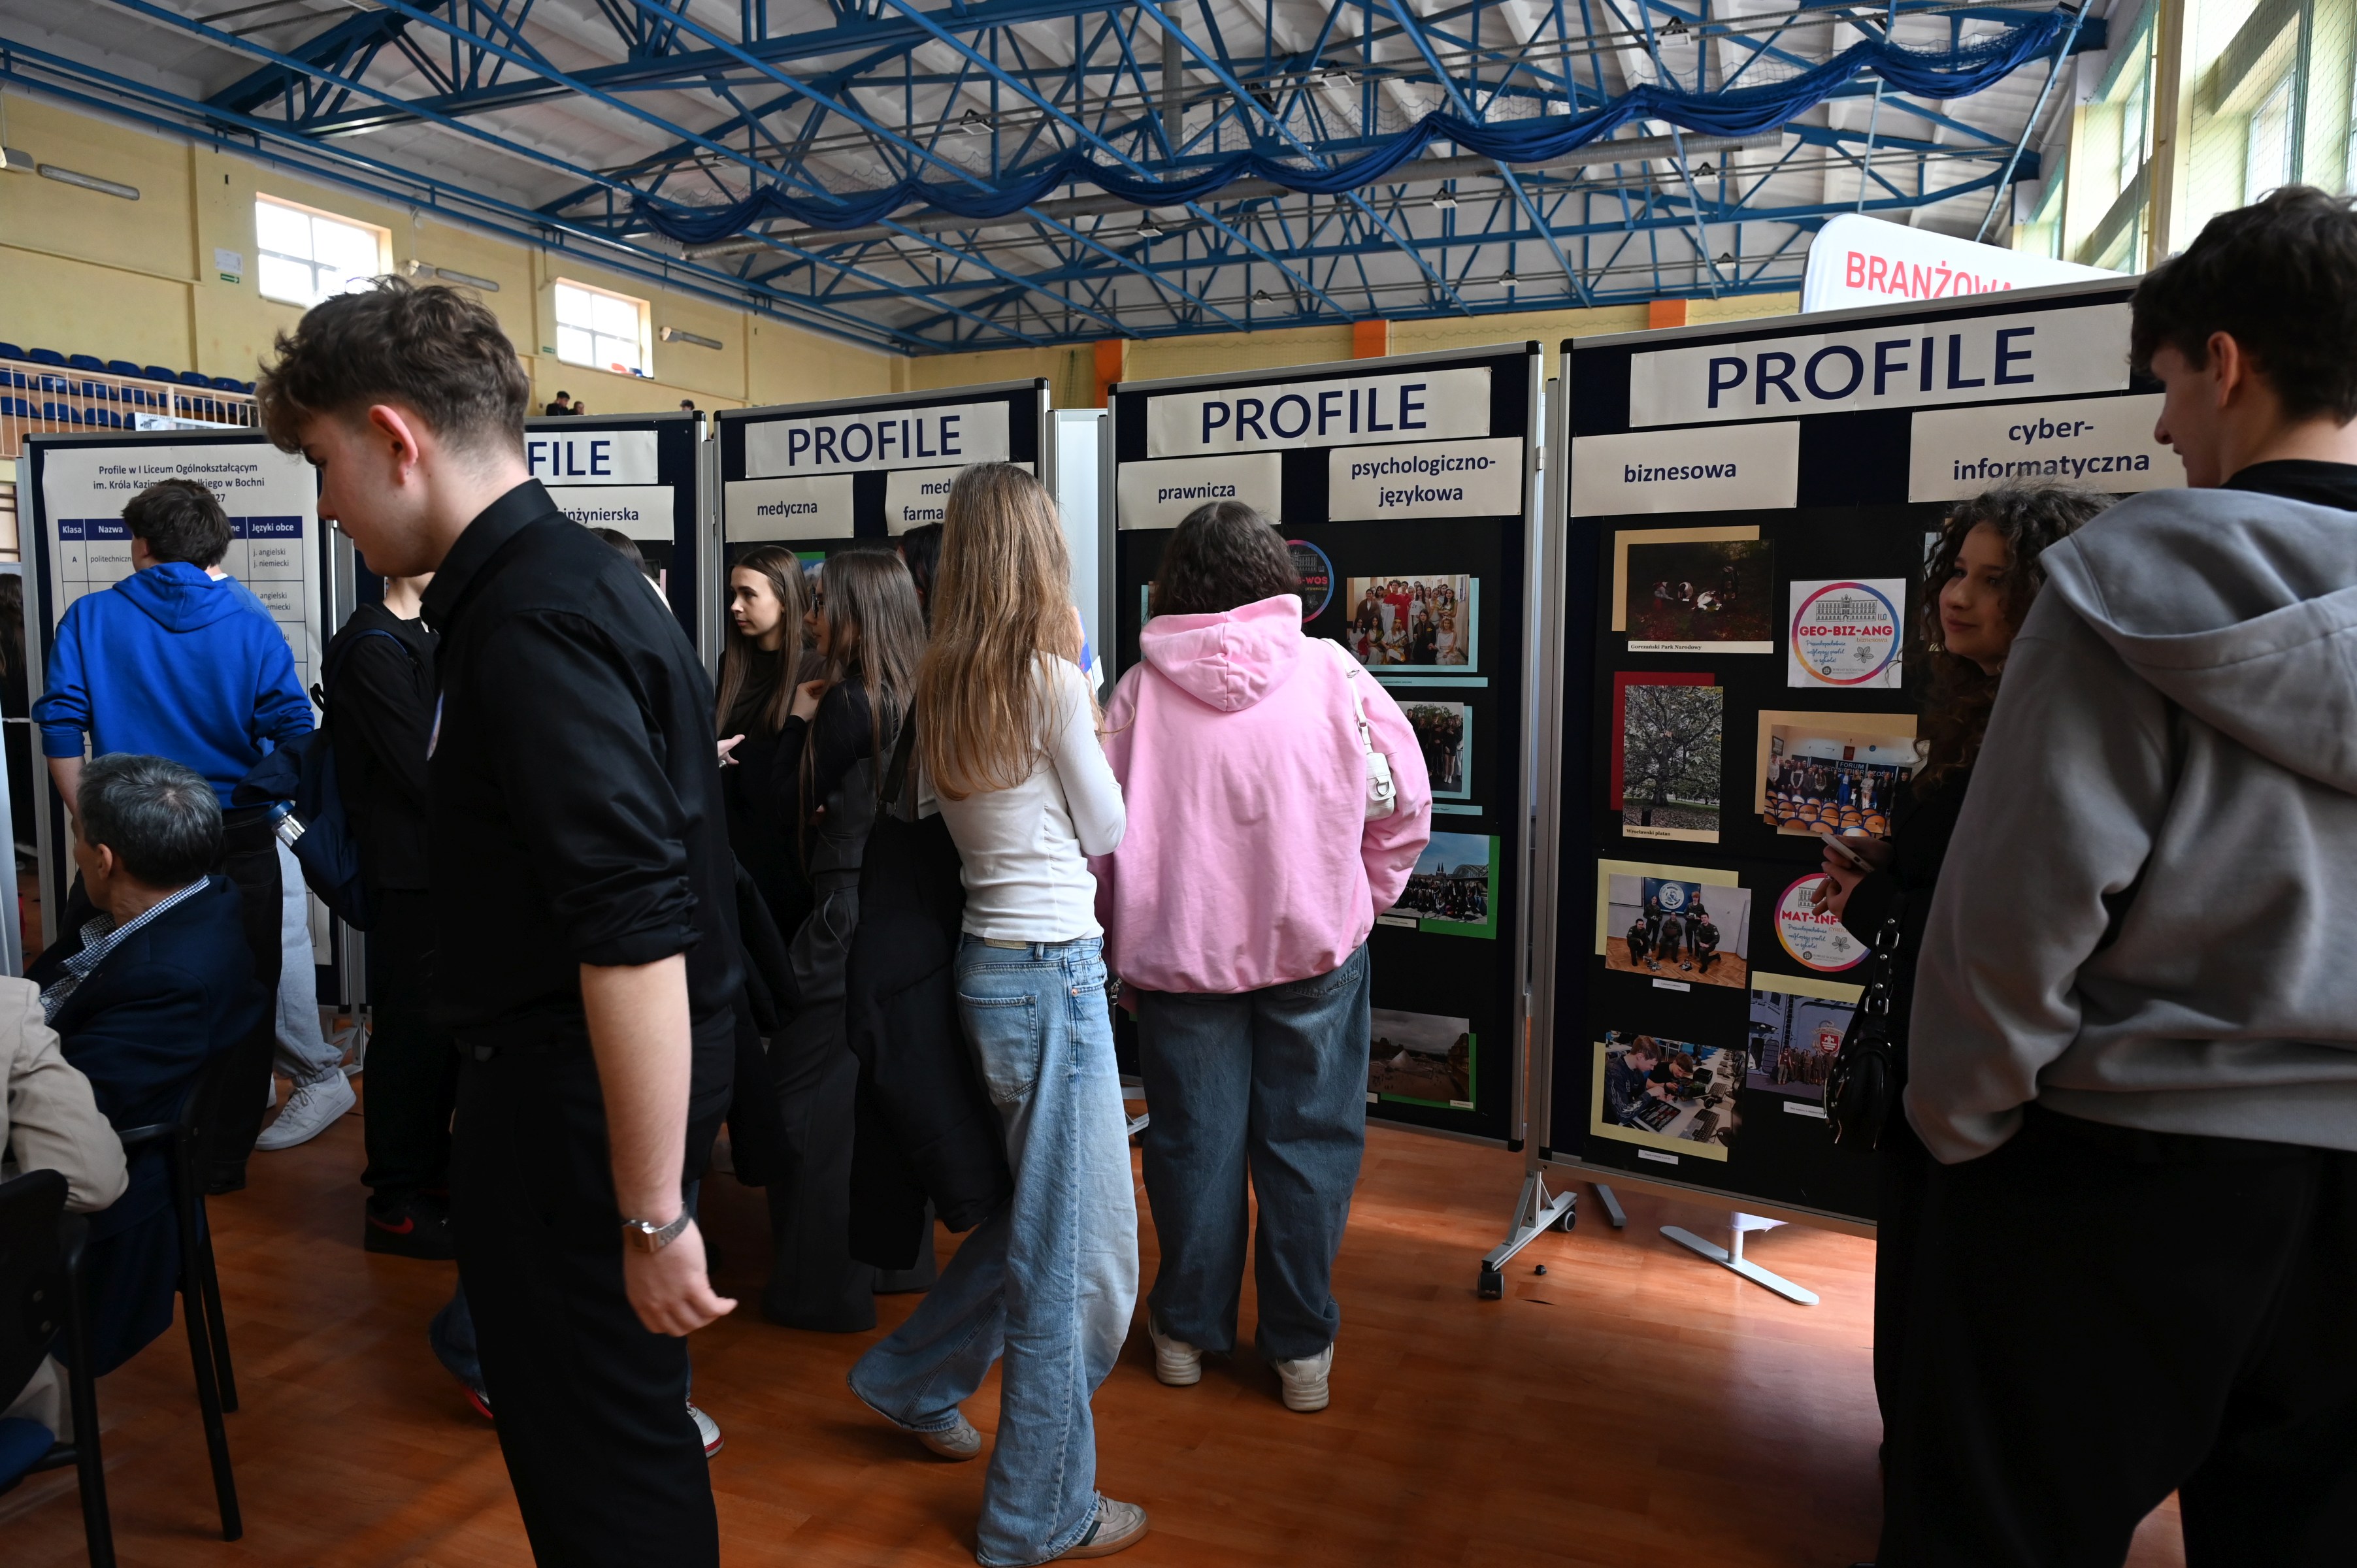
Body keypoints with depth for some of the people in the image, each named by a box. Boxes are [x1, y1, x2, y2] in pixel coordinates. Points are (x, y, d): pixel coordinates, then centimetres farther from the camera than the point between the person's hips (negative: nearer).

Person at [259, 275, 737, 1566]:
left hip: (580, 1105, -10)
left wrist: (653, 1215, -23)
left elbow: (637, 935, -28)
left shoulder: (532, 621, -22)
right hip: (555, 1081, 10)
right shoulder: (565, 579, 11)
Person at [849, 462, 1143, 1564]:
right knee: (1076, 1241, 5)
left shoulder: (940, 687, 5)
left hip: (992, 962, 8)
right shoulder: (1051, 674, -15)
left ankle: (916, 1379, 39)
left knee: (1042, 1212, 26)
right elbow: (1105, 831, -4)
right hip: (1052, 967, -8)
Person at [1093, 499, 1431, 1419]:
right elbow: (1407, 806, -1)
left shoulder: (1141, 689, -6)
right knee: (1307, 1139, 11)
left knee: (1194, 1139, 13)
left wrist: (1122, 939, 10)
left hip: (1179, 947, 1)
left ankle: (1188, 1329, 28)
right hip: (1314, 941, 0)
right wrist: (1362, 900, 13)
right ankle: (1301, 1345, 21)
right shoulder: (1331, 675, -7)